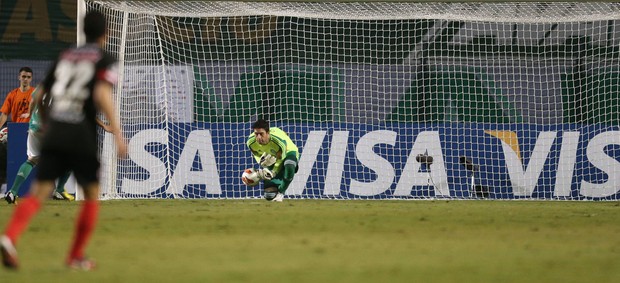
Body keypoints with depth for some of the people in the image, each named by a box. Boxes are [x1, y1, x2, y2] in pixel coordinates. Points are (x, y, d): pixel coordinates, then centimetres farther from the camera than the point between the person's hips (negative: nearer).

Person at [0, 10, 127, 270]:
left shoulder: (65, 56, 17)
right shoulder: (104, 60, 2)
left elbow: (40, 97, 20)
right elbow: (102, 95, -16)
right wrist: (117, 132, -17)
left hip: (54, 134, 4)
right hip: (82, 137, -4)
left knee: (38, 193, -3)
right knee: (91, 195, 14)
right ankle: (76, 257, 13)